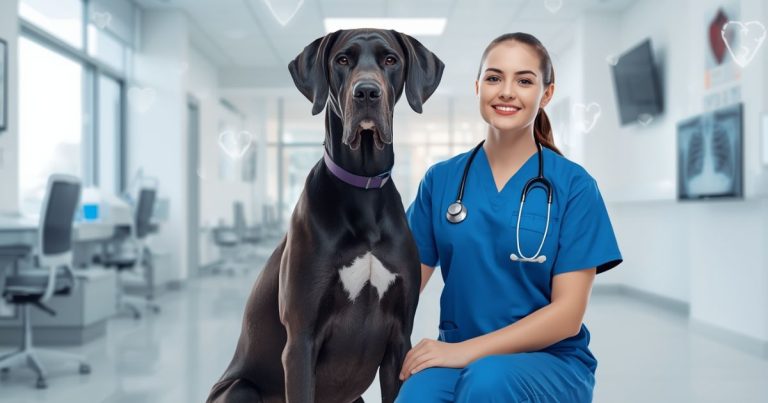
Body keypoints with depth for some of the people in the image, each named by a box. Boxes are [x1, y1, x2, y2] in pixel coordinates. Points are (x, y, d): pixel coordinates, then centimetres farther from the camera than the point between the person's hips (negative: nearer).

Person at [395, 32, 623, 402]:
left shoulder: (573, 185, -5)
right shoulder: (440, 179, 5)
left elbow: (567, 314, -9)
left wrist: (468, 349, -18)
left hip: (552, 360, -1)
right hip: (456, 354, 1)